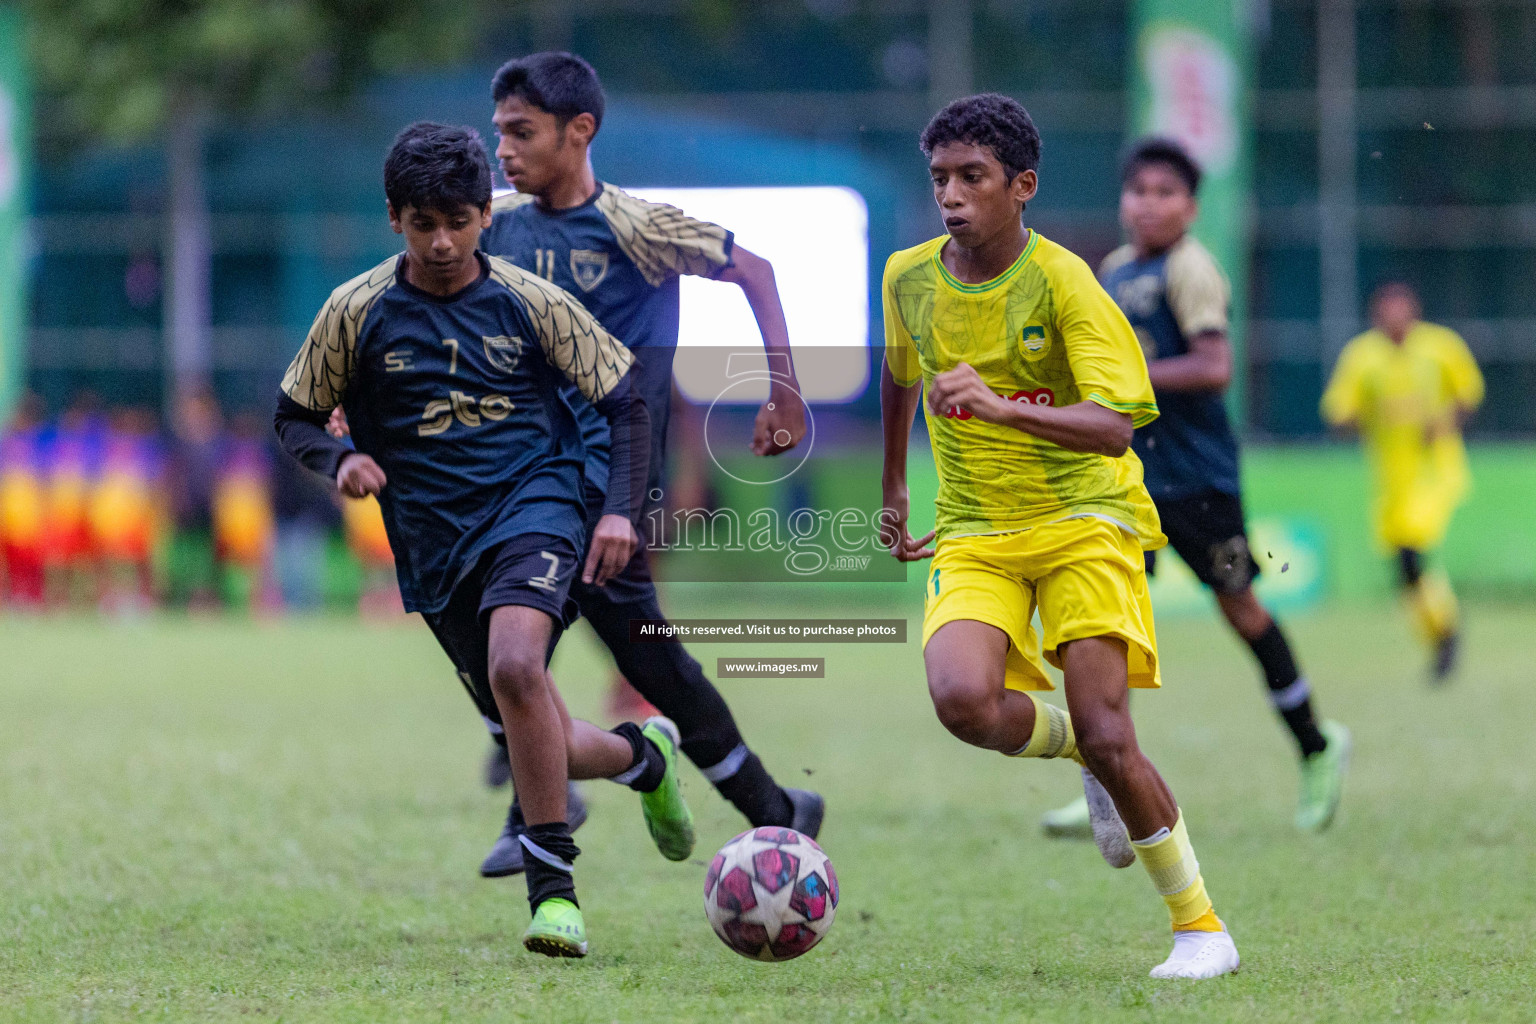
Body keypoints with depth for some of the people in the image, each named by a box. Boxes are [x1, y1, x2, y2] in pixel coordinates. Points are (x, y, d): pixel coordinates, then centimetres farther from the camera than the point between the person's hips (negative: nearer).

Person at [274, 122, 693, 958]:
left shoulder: (531, 303, -3)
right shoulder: (357, 311, 0)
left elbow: (624, 403, 5)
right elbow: (294, 417, 10)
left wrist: (621, 510, -8)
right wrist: (338, 460, -12)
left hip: (533, 504, -3)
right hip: (434, 544, 3)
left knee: (514, 667, -33)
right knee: (543, 749, 5)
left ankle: (552, 888, -25)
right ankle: (643, 754, 41)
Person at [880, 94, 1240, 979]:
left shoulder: (1063, 283, -15)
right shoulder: (909, 278, 0)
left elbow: (1113, 427, -26)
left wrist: (999, 406, -40)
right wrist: (892, 488, 32)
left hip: (1083, 516, -4)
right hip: (973, 532, 4)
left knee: (1106, 735, -16)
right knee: (963, 700, -25)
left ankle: (1201, 927, 2)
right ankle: (1071, 745, 9)